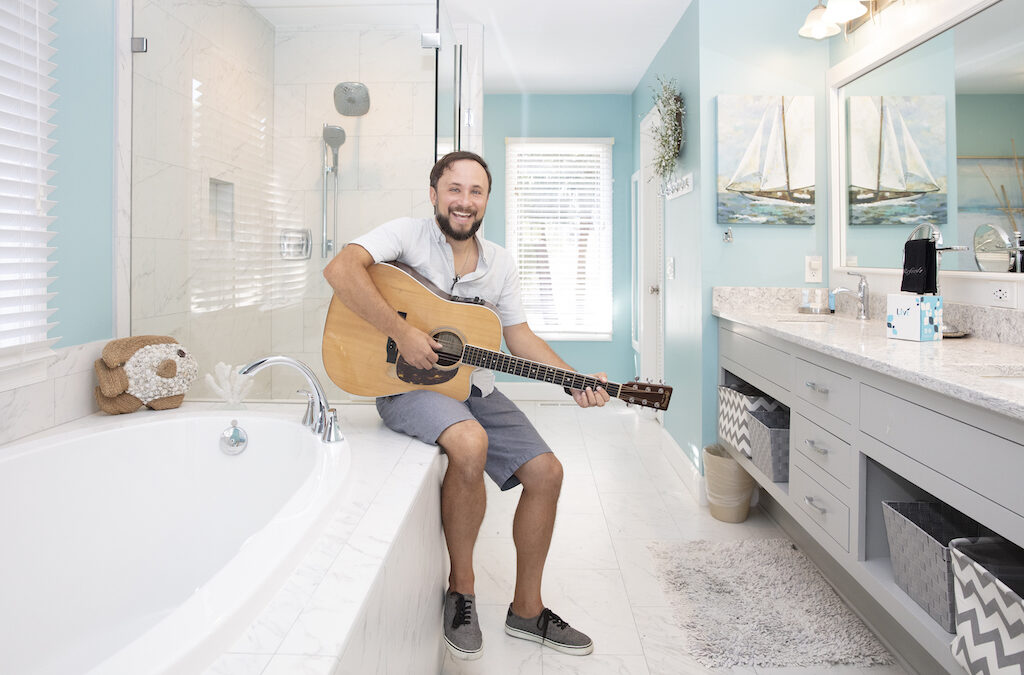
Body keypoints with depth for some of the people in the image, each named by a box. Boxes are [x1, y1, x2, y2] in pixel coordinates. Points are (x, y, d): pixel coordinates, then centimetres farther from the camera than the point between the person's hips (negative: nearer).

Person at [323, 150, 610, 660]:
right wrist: (403, 334, -28)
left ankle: (525, 609, 15)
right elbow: (340, 269, -23)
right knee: (471, 444, -36)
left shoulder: (500, 264, 9)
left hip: (473, 388, 7)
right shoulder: (407, 235, -7)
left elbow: (519, 336, 11)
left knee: (546, 473, -4)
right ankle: (460, 589, -11)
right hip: (407, 385, -6)